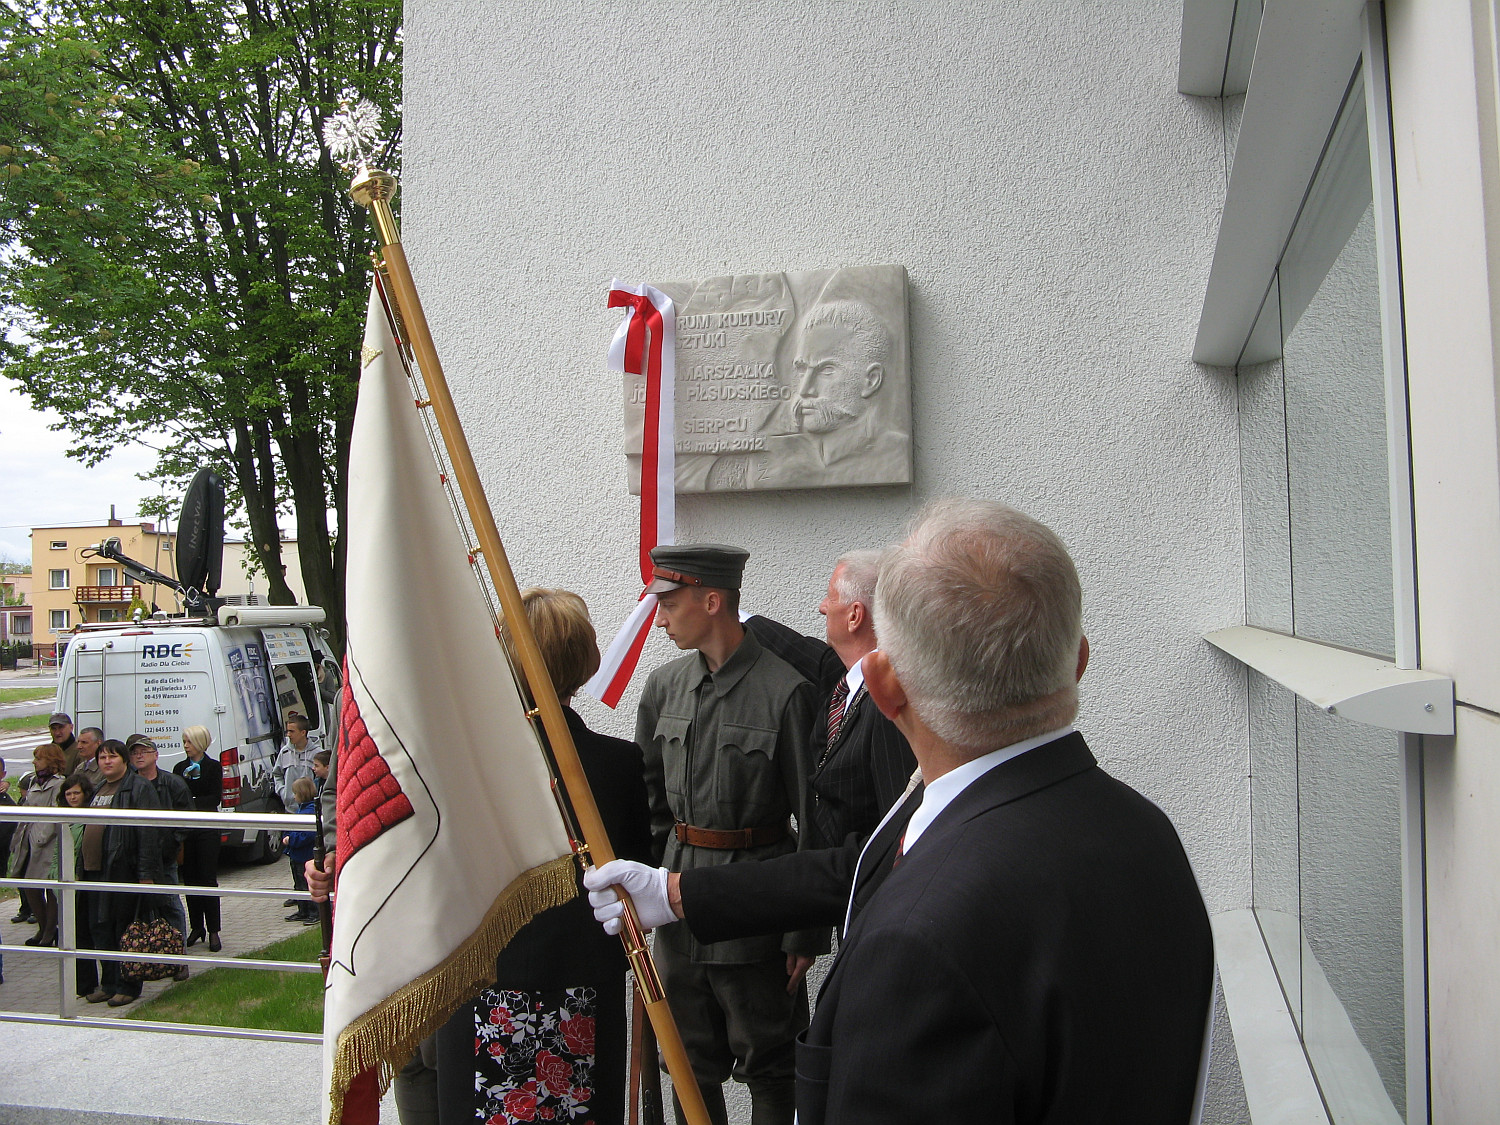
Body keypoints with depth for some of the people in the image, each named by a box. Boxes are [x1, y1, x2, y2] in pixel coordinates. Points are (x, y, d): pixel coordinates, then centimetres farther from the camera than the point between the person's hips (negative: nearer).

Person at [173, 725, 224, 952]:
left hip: (207, 828, -4)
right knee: (190, 879, 7)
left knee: (208, 879, -4)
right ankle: (196, 927, 17)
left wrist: (192, 802, -15)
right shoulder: (180, 768, 13)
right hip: (185, 827, 4)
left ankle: (213, 931, -1)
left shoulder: (213, 766, 1)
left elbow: (216, 797, -6)